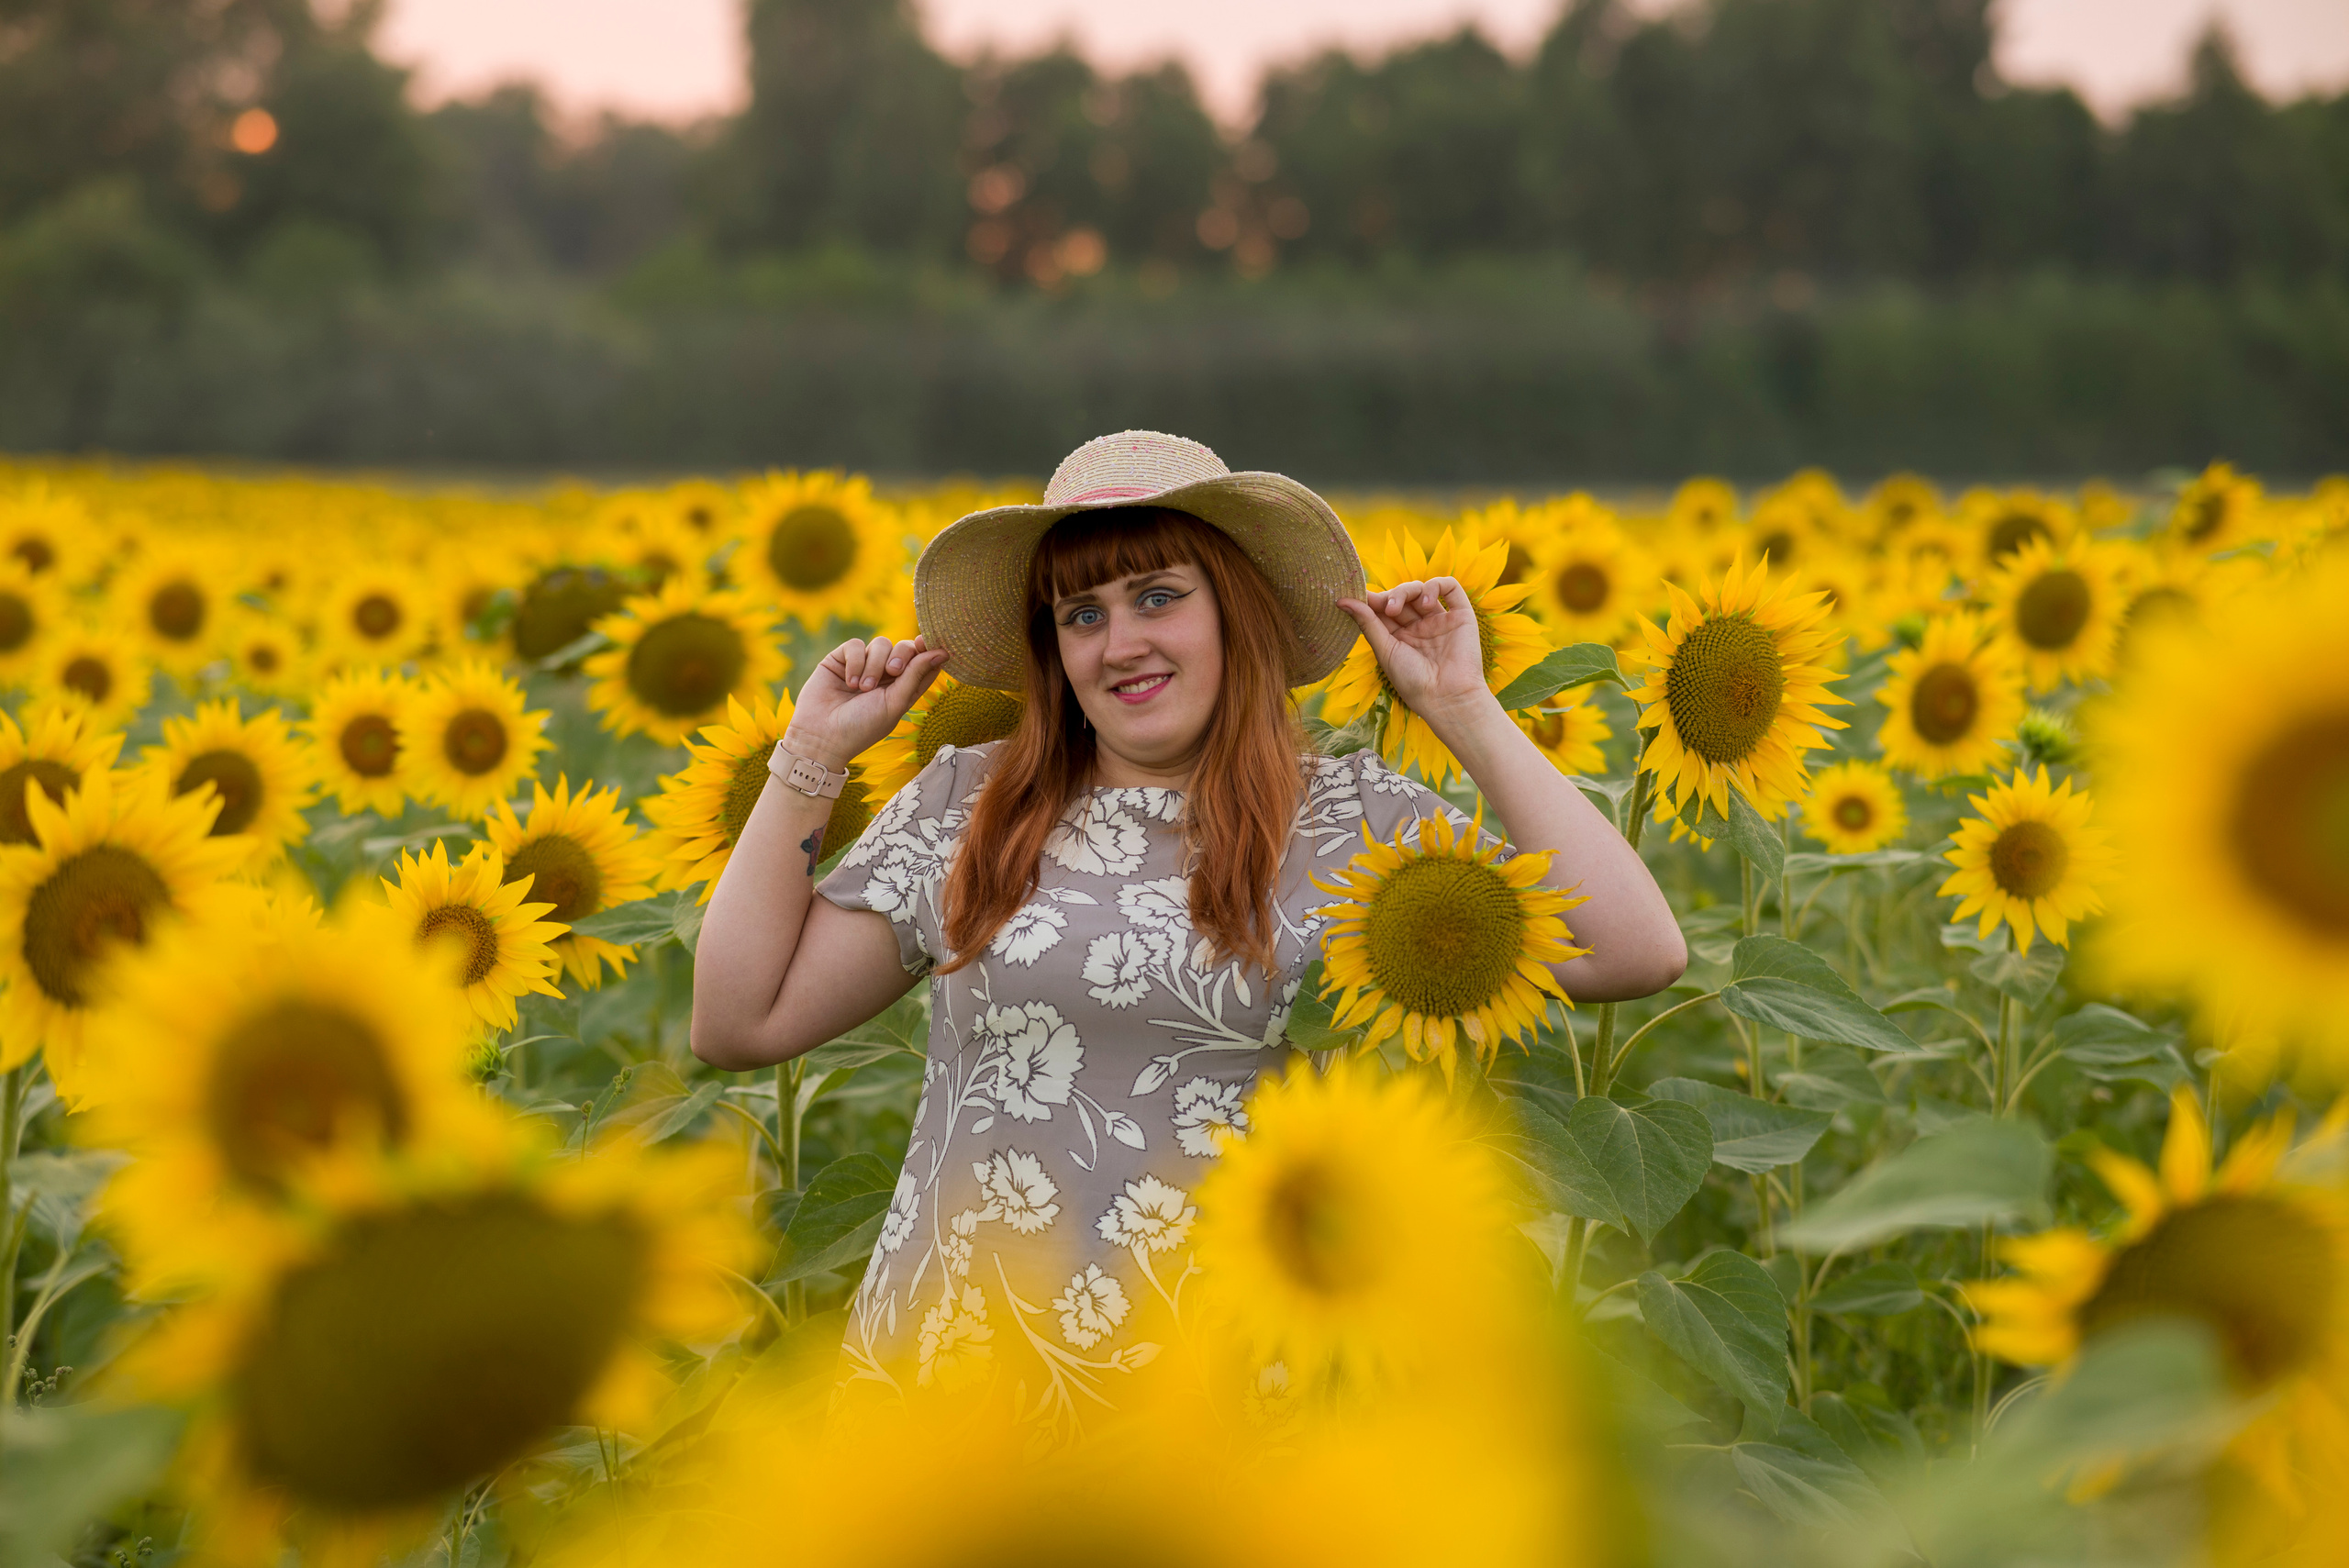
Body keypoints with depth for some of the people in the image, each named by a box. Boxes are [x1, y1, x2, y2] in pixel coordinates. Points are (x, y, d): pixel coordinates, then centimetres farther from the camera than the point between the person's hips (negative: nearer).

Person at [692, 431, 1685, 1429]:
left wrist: (1466, 712, -7)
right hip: (943, 1368, 2)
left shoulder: (1360, 819, 0)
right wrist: (812, 754, 3)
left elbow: (1637, 956, -11)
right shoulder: (964, 804, 5)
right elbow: (740, 1023, 4)